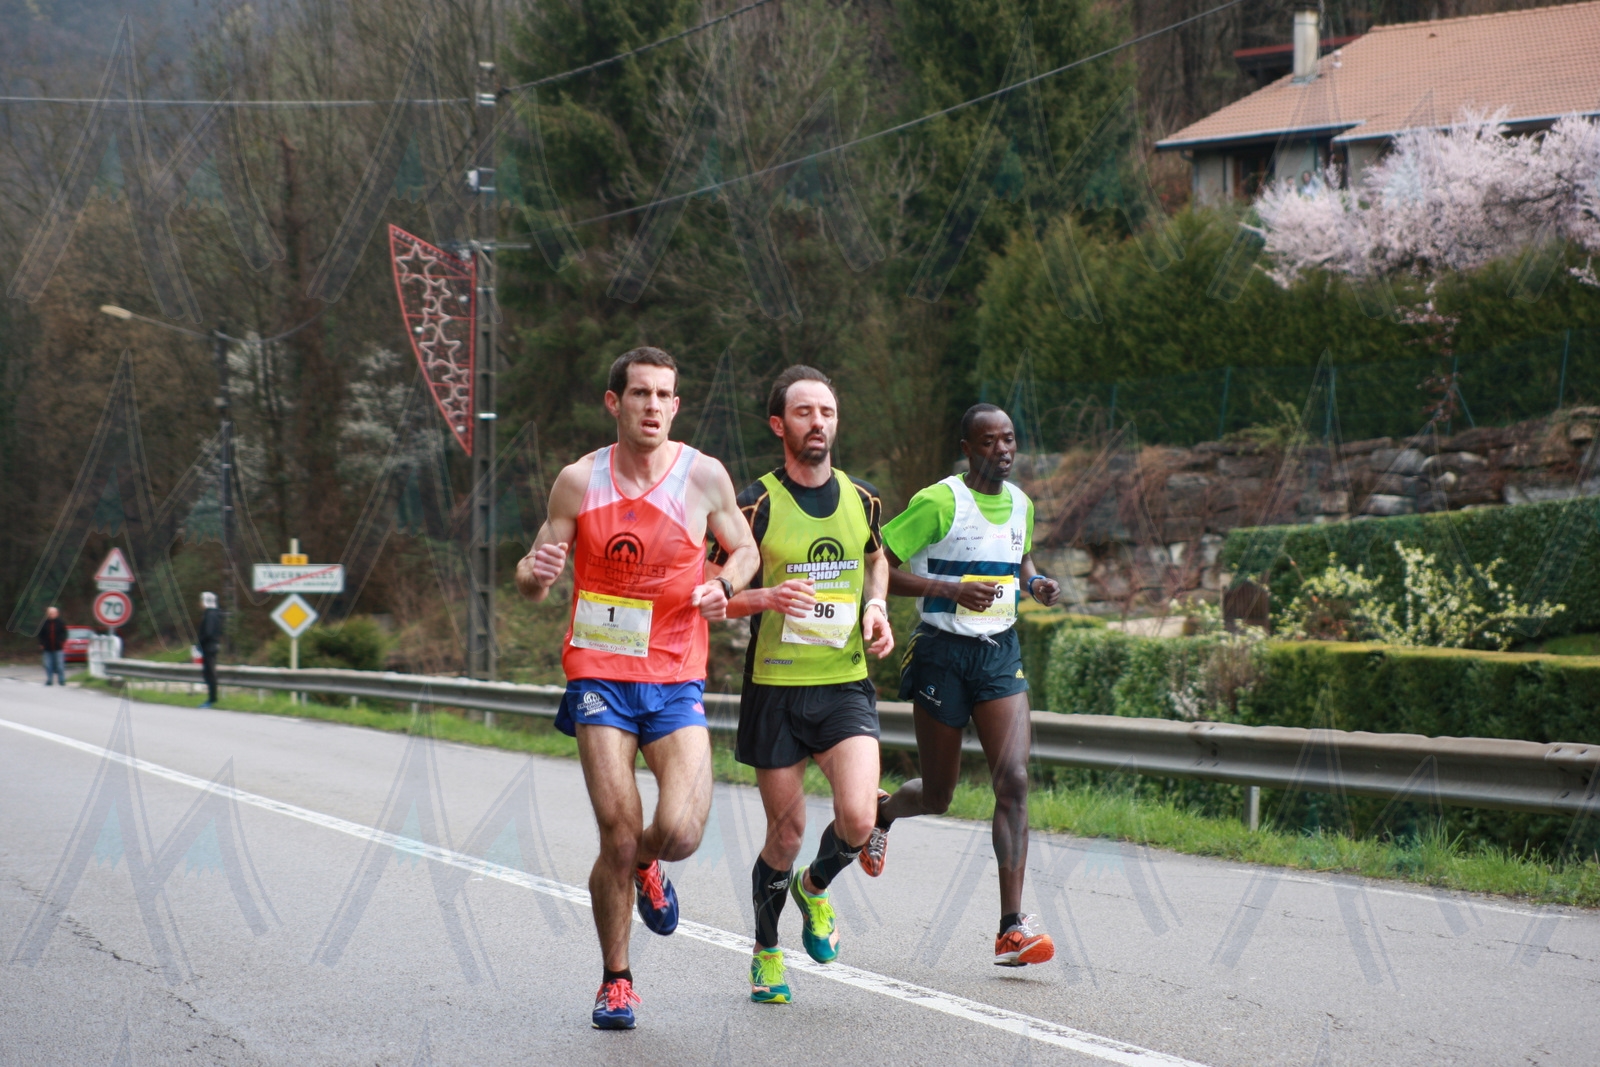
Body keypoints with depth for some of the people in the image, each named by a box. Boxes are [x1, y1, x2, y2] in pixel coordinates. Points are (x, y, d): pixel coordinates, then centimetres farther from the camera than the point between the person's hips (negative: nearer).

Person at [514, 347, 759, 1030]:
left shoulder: (704, 476, -1)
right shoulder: (578, 481, 0)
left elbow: (746, 549, 14)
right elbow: (532, 581, 6)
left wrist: (724, 585, -8)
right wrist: (536, 572, -18)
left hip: (677, 679, 1)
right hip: (599, 674, 0)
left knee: (680, 833, -14)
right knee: (617, 834, -8)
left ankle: (645, 865, 25)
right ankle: (615, 980, 12)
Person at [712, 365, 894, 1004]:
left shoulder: (862, 500, 5)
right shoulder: (756, 505, -7)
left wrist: (876, 606, 6)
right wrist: (766, 598, -23)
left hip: (846, 683, 2)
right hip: (775, 687, -2)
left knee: (858, 819, -16)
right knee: (786, 832, 4)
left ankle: (815, 887, 19)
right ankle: (766, 951, 29)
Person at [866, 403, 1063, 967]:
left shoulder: (1020, 504, 9)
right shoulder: (939, 502, -12)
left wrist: (1035, 582, 6)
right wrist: (952, 590, -24)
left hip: (1002, 652, 4)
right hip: (943, 652, -4)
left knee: (1014, 781, -13)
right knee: (937, 796, 7)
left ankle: (1011, 928, -15)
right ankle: (880, 811, 45)